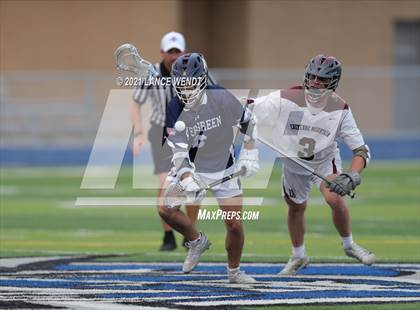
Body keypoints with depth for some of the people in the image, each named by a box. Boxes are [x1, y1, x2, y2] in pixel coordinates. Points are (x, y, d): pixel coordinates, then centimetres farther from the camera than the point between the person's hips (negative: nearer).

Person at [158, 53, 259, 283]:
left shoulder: (221, 98, -19)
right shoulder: (175, 111, -17)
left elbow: (247, 122, -1)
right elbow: (179, 152, -21)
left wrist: (249, 154, -5)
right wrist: (186, 179, -38)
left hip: (224, 169, -1)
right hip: (192, 167, 1)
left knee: (235, 225, -4)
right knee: (165, 208, -18)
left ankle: (234, 271, 21)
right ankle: (196, 241, 10)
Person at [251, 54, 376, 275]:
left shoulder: (340, 110, -24)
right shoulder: (285, 100, -28)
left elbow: (361, 150, -22)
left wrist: (352, 176, -39)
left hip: (325, 161, -1)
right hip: (293, 163, 1)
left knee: (335, 199, -24)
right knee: (296, 207, 14)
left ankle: (349, 245, 1)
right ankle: (298, 257, 38)